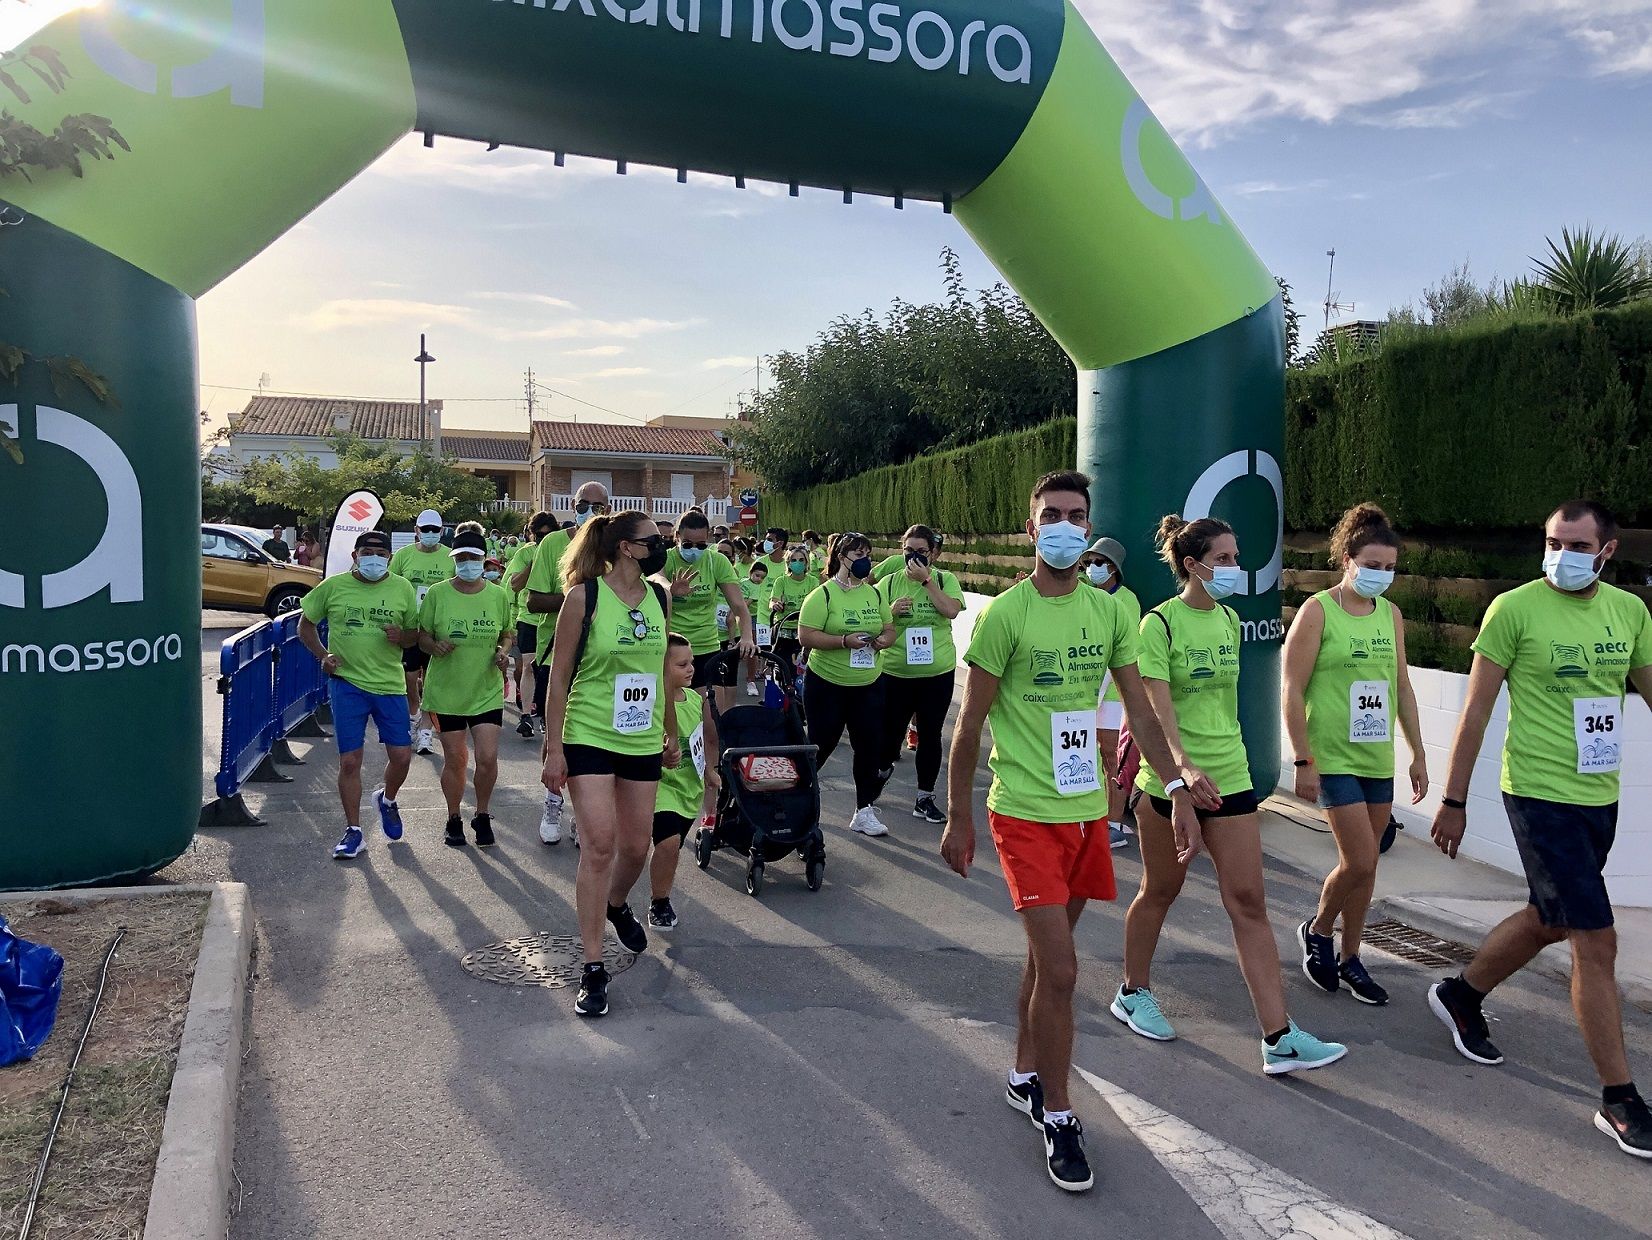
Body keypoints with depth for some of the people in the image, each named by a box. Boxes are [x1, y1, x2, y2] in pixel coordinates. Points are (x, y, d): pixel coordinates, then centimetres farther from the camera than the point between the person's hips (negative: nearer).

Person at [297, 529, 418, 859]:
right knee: (349, 761, 1)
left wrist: (402, 637, -13)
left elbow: (416, 633, 10)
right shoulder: (333, 586, 0)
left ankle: (387, 799, 34)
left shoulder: (402, 588, 3)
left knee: (402, 756, 1)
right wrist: (322, 655, -5)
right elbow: (306, 625, 11)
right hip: (347, 683, -1)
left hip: (390, 684, 1)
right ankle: (353, 831, 14)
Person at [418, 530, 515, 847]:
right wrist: (434, 646, -19)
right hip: (446, 690, 0)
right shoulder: (437, 593, -4)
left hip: (487, 691, 1)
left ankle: (482, 817, 18)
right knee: (454, 758, 8)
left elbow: (508, 634, 12)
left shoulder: (498, 595, 0)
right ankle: (454, 820, 27)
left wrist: (504, 651, -9)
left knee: (488, 757, -6)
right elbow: (421, 634, 3)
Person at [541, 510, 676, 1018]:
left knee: (636, 847, 12)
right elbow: (559, 676, -8)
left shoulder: (660, 598, 4)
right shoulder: (584, 596, -11)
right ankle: (593, 969, 0)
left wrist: (671, 733, 19)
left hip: (643, 742, 5)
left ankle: (616, 904, 46)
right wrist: (554, 748, -11)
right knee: (598, 846, -11)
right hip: (589, 738, -5)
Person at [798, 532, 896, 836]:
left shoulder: (875, 594, 9)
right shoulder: (823, 595, -9)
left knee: (871, 745, 3)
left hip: (868, 684, 5)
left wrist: (883, 640, -8)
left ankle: (864, 811, 14)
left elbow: (889, 631, 15)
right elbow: (805, 637, -16)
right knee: (822, 743, 5)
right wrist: (844, 641, -25)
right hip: (828, 684, -5)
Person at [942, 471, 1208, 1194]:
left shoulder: (1108, 611, 4)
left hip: (1087, 810, 5)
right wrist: (958, 819, -5)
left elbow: (1141, 712, 12)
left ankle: (1025, 1077, 37)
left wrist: (1177, 789, 4)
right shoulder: (1005, 614, -12)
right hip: (1026, 814, -5)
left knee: (1047, 956, 18)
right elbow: (969, 725, -7)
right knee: (1059, 969, -6)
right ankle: (1057, 1116, 12)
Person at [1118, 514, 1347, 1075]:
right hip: (1171, 779, -5)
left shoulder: (1229, 619, 7)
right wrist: (1184, 766, -36)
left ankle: (1279, 1038, 2)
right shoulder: (1160, 623, -13)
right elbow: (1157, 707, -22)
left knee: (1249, 902, 1)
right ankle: (1133, 993, 34)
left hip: (1230, 775, 5)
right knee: (1160, 891, 11)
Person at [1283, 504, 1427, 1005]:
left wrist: (1418, 752, 14)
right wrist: (1303, 761, -14)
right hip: (1333, 758, -6)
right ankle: (1318, 931, 19)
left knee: (1366, 864, 11)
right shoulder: (1318, 611, -10)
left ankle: (1349, 959, 25)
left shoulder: (1391, 615, 8)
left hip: (1378, 759, 6)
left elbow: (1402, 686, 15)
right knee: (1359, 862, -8)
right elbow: (1293, 691, -11)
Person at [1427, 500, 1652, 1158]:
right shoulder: (1515, 608, -11)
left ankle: (1460, 995, 43)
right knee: (1597, 940, -5)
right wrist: (1453, 801, -7)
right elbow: (1476, 710, -8)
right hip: (1540, 795, -6)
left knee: (1549, 920, 20)